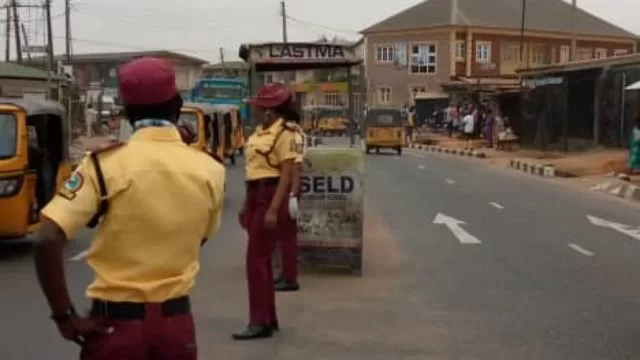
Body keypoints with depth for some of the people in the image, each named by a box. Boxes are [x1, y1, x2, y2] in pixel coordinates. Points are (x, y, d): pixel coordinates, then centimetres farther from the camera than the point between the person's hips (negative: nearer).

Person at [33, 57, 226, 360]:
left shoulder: (106, 164, -12)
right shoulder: (209, 170, -3)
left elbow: (47, 240, -18)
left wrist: (65, 317, -11)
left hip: (116, 321, -2)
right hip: (177, 318, 3)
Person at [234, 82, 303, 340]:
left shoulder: (284, 134, -13)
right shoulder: (259, 132, 13)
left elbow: (286, 176, -16)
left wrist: (273, 210, -22)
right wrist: (246, 205, 18)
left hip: (270, 195, -9)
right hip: (254, 195, 9)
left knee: (256, 260, -8)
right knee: (261, 260, 12)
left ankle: (260, 322, -1)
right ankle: (269, 319, 20)